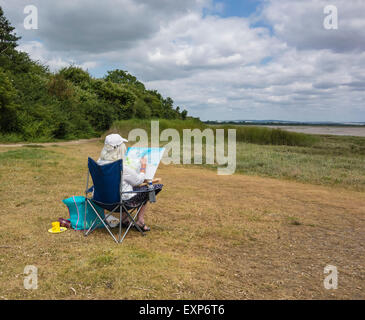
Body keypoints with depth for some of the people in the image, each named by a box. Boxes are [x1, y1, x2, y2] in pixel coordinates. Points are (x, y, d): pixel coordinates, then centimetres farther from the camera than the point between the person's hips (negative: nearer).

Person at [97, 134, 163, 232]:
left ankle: (125, 218, 28)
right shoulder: (122, 168, -28)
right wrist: (143, 167, 4)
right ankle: (140, 220, 21)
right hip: (122, 200, -7)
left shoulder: (99, 162, -6)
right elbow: (138, 181, -12)